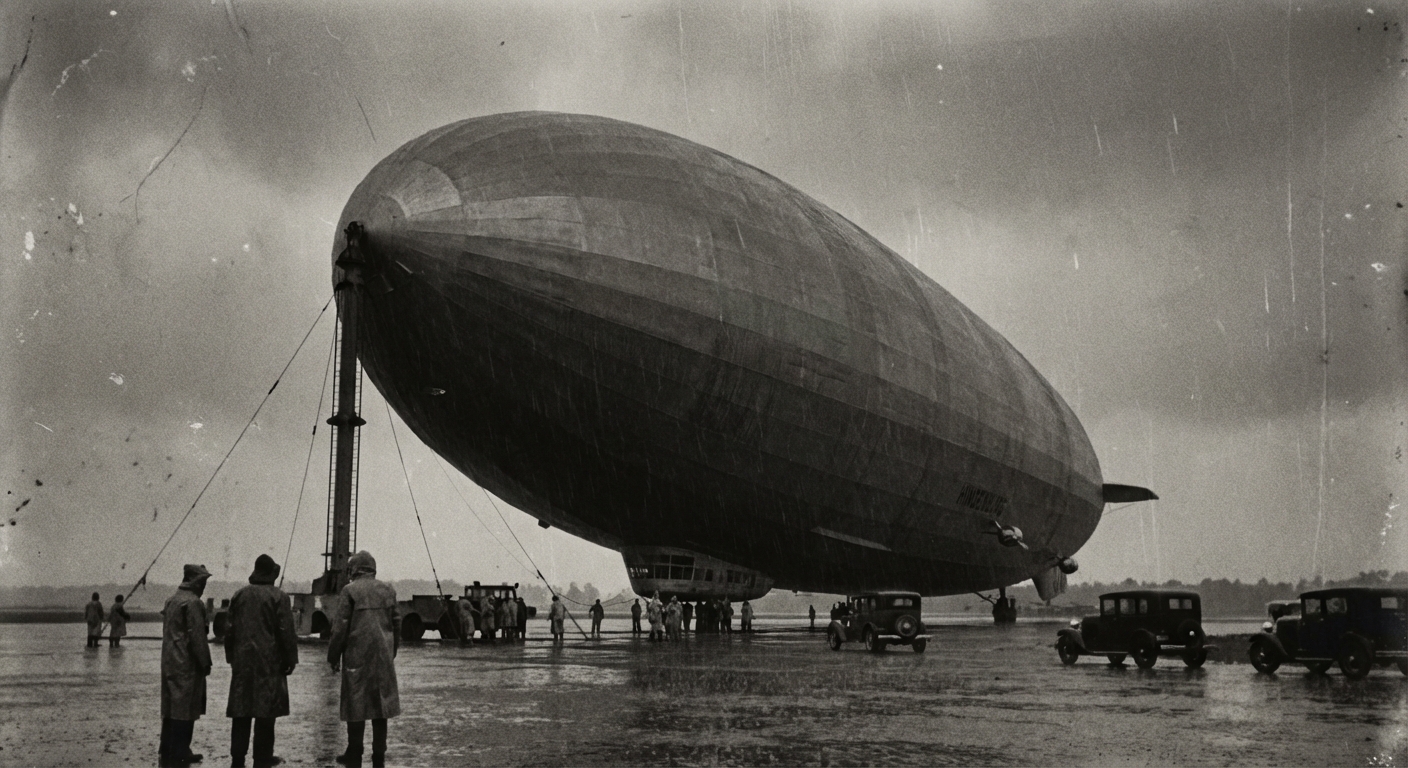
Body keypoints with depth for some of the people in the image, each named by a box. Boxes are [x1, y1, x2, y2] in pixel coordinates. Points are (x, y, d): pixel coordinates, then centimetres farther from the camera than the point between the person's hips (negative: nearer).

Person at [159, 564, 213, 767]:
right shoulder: (193, 602, -15)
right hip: (187, 665, -9)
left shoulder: (171, 600, 14)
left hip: (169, 664, 9)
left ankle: (166, 751, 20)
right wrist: (205, 663, -11)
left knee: (170, 708, 14)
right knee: (185, 709, -3)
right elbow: (197, 637, -18)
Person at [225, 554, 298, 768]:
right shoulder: (278, 596, -8)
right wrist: (290, 659, -3)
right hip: (269, 661, -4)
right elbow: (286, 632, -10)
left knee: (241, 711, 8)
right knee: (265, 711, 1)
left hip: (242, 661, 4)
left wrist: (231, 657, 18)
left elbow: (229, 629, 10)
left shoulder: (239, 595, 8)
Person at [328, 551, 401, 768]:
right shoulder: (388, 590, 8)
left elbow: (341, 628, -8)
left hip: (357, 656, -4)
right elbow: (396, 625, 10)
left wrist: (334, 657, 1)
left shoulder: (349, 591, -6)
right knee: (380, 702, 7)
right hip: (383, 656, 4)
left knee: (356, 702, 5)